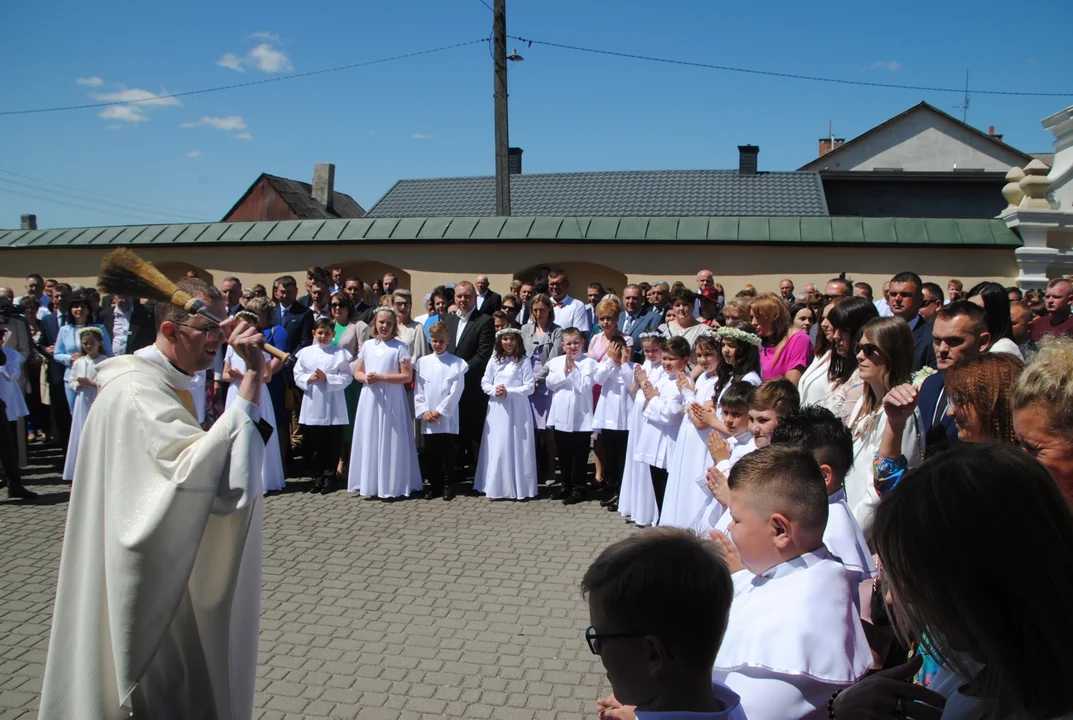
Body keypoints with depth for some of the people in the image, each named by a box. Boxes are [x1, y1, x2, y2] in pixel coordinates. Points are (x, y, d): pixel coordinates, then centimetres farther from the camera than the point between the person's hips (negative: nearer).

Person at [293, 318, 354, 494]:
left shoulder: (341, 353, 0)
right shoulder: (305, 352, 6)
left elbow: (346, 377, -7)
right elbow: (298, 376, 4)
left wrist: (327, 378, -17)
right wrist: (309, 379, -15)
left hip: (333, 406, -2)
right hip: (312, 405, 2)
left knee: (332, 443, 4)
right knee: (314, 443, 9)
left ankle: (329, 476, 16)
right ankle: (317, 476, 21)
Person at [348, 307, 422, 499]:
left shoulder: (400, 347, -4)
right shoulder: (367, 345, 8)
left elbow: (407, 376, -9)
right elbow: (357, 372, 13)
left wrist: (381, 377, -16)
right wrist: (366, 378, -10)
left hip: (391, 399, -4)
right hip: (370, 398, 4)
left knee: (390, 441, -1)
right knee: (369, 439, 6)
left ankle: (391, 485, 7)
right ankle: (370, 484, 15)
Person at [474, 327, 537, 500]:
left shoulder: (523, 361, -2)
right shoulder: (494, 360, 9)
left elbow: (529, 387, -6)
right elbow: (484, 383, 9)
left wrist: (509, 392, -16)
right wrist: (494, 390, -10)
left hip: (517, 409, -3)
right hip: (497, 409, 3)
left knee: (516, 446, 0)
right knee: (496, 447, 4)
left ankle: (517, 487, 8)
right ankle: (497, 487, 12)